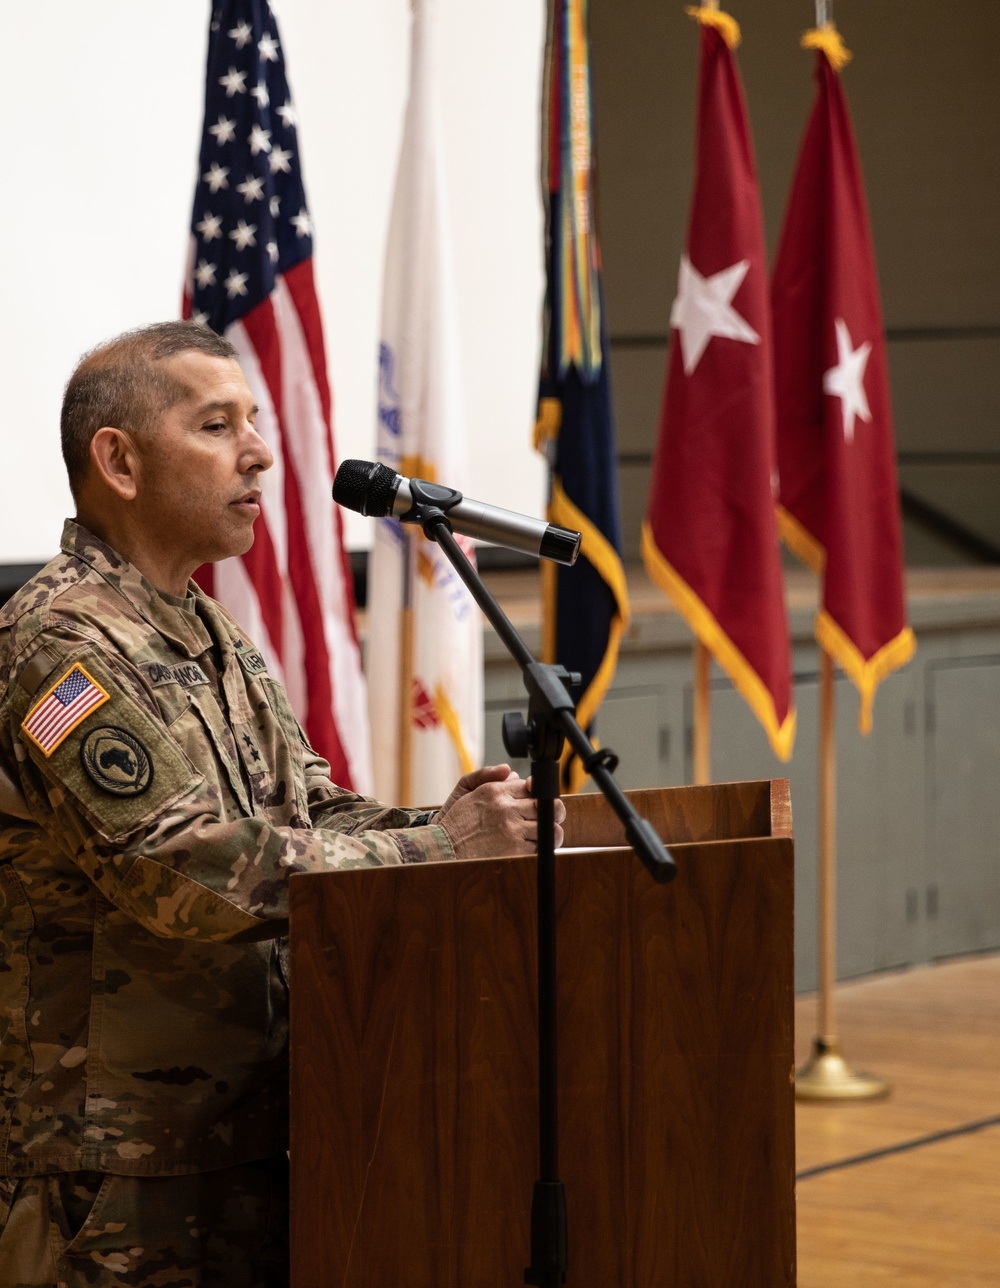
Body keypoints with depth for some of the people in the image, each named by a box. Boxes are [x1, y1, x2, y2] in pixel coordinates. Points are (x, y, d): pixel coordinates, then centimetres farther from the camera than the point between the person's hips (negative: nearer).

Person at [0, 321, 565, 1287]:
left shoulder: (211, 635, 16)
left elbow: (310, 815, 15)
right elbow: (194, 873, -24)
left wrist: (440, 826, -6)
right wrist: (438, 850, -20)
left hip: (247, 1136, 9)